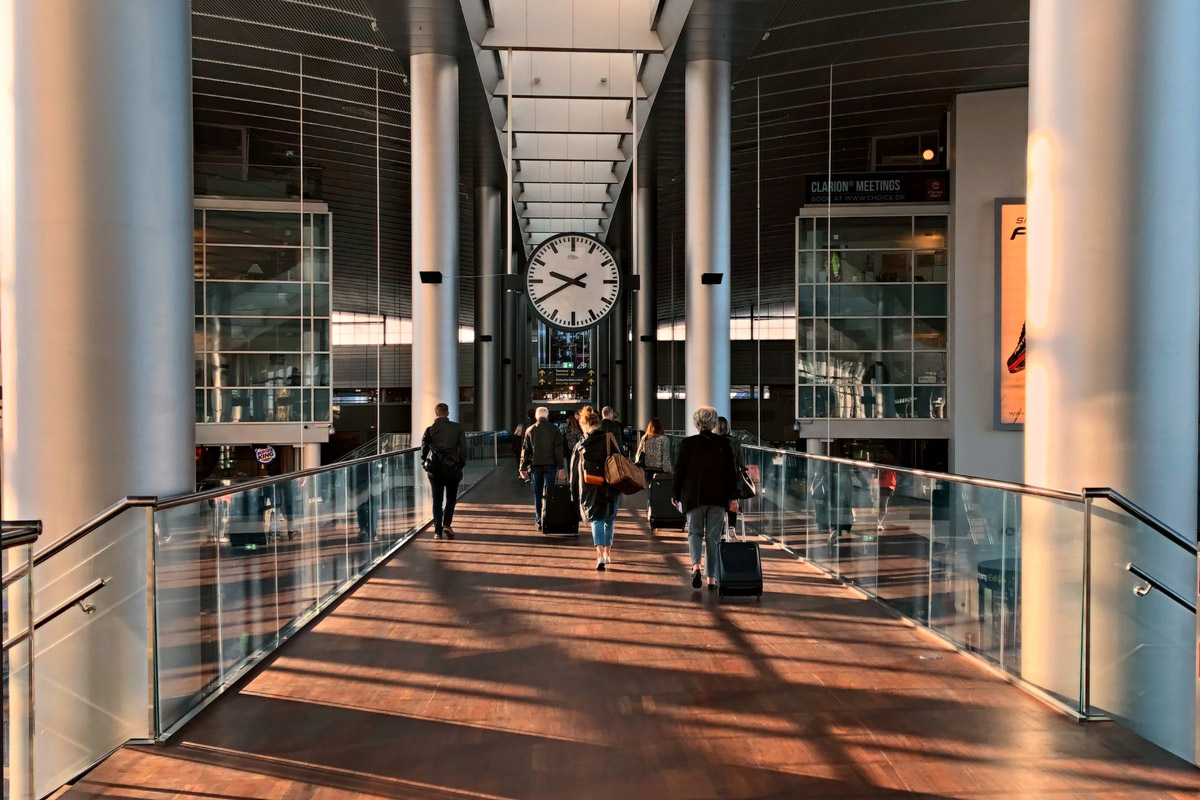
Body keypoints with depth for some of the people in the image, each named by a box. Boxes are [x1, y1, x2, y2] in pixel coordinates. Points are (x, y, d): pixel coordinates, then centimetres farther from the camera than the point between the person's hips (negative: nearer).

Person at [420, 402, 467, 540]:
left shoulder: (430, 430, -2)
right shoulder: (457, 428, -1)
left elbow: (424, 449, 1)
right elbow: (463, 448, -2)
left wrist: (424, 463, 18)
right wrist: (461, 464, 9)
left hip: (434, 468, 1)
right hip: (452, 468, -1)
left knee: (437, 500, 10)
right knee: (451, 498, 14)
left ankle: (437, 531, 6)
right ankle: (446, 524, -6)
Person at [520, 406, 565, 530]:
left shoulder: (530, 430, 2)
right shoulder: (554, 429, -2)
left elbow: (525, 450, 4)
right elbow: (558, 449, -4)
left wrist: (523, 468, 7)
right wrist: (560, 467, -2)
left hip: (535, 465, 1)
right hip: (550, 464, -1)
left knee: (537, 494, 9)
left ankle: (539, 522, 10)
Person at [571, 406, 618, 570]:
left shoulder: (581, 445, -4)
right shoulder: (610, 440, -3)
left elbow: (575, 471, 1)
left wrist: (575, 494, 9)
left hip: (590, 489, -2)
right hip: (610, 487, 2)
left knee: (596, 520, 1)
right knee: (609, 519, 18)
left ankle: (600, 553, -19)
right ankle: (607, 552, 28)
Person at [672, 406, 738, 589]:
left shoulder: (687, 443, -3)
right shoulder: (723, 443, 0)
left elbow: (679, 471, 0)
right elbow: (731, 471, 1)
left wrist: (675, 494, 9)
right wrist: (732, 497, 6)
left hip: (693, 496, -1)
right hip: (718, 498, 1)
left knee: (694, 532, 12)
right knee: (713, 536, 8)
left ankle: (696, 565, -13)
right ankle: (712, 577, 10)